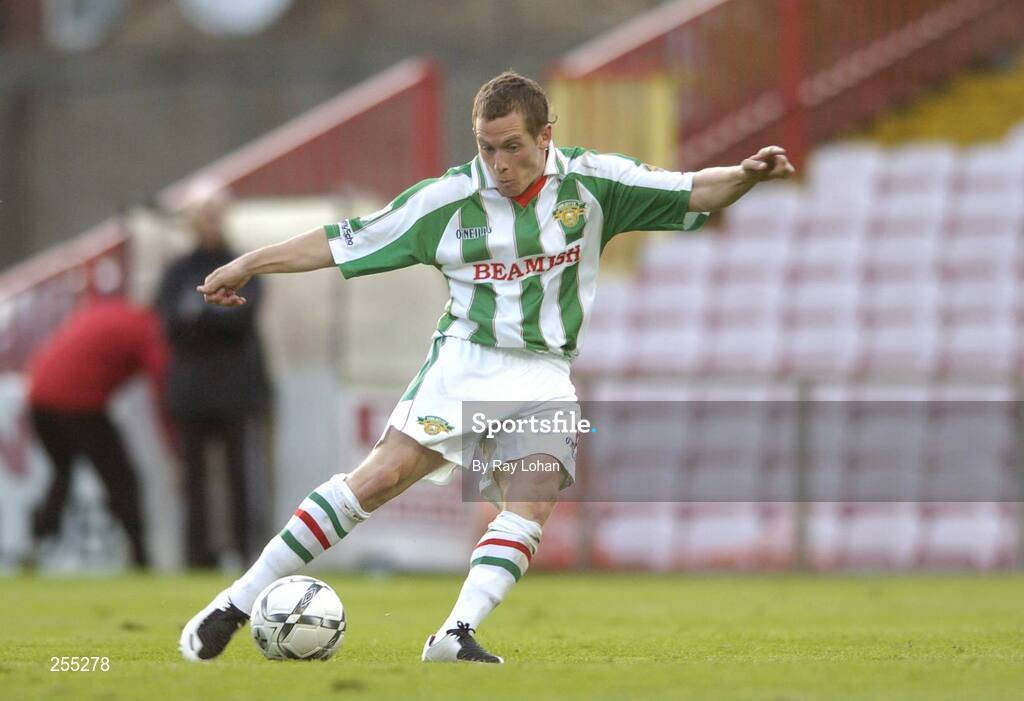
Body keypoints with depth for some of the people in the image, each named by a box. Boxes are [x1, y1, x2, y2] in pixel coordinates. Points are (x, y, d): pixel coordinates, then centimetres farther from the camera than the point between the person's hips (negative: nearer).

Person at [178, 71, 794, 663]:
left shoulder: (590, 183, 2)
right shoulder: (448, 198, 0)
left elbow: (692, 193, 2)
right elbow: (344, 243, 6)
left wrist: (746, 175, -18)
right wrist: (247, 266, 6)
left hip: (544, 376, 2)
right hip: (465, 358, -2)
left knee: (533, 505, -21)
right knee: (385, 474, -18)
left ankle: (456, 635, -28)